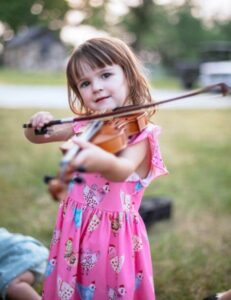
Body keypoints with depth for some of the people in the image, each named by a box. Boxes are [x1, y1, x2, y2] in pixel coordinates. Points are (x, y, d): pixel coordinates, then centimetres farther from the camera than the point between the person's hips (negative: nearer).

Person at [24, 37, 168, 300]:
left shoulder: (140, 132, -14)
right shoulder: (86, 126, 3)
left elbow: (124, 169, -34)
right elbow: (35, 138, 13)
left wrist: (104, 161, -59)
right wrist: (38, 125, -12)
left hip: (115, 233, -5)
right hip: (74, 228, 5)